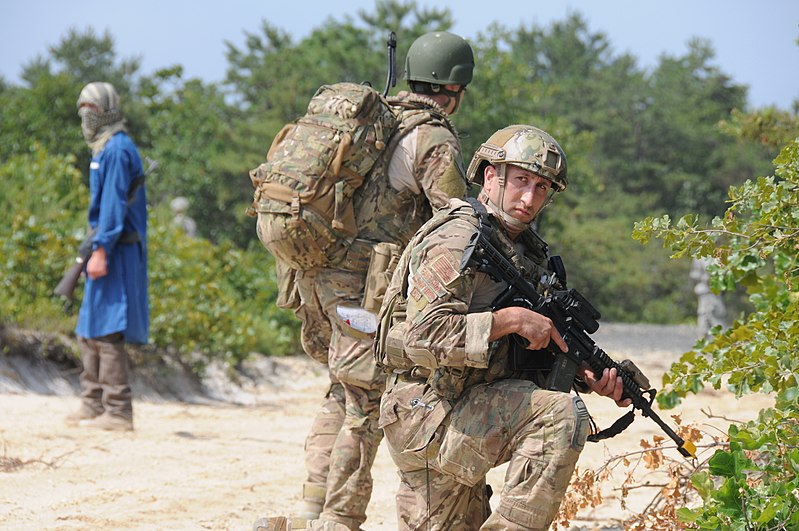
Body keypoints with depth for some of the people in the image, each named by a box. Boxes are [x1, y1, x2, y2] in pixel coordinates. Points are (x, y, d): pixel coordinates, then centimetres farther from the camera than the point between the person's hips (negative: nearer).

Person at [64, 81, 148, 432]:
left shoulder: (117, 150, -12)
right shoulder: (104, 150, 19)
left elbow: (114, 204, -19)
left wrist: (101, 249, -23)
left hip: (116, 250, -11)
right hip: (108, 249, 11)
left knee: (106, 331, -12)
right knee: (89, 331, 13)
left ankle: (118, 411, -12)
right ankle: (93, 404, 17)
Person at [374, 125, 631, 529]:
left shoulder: (525, 251, 15)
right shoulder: (456, 240, -15)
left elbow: (539, 355, 18)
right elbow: (425, 335, -27)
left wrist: (587, 375, -1)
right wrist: (511, 319, -24)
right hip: (428, 415, -10)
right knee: (563, 417, -25)